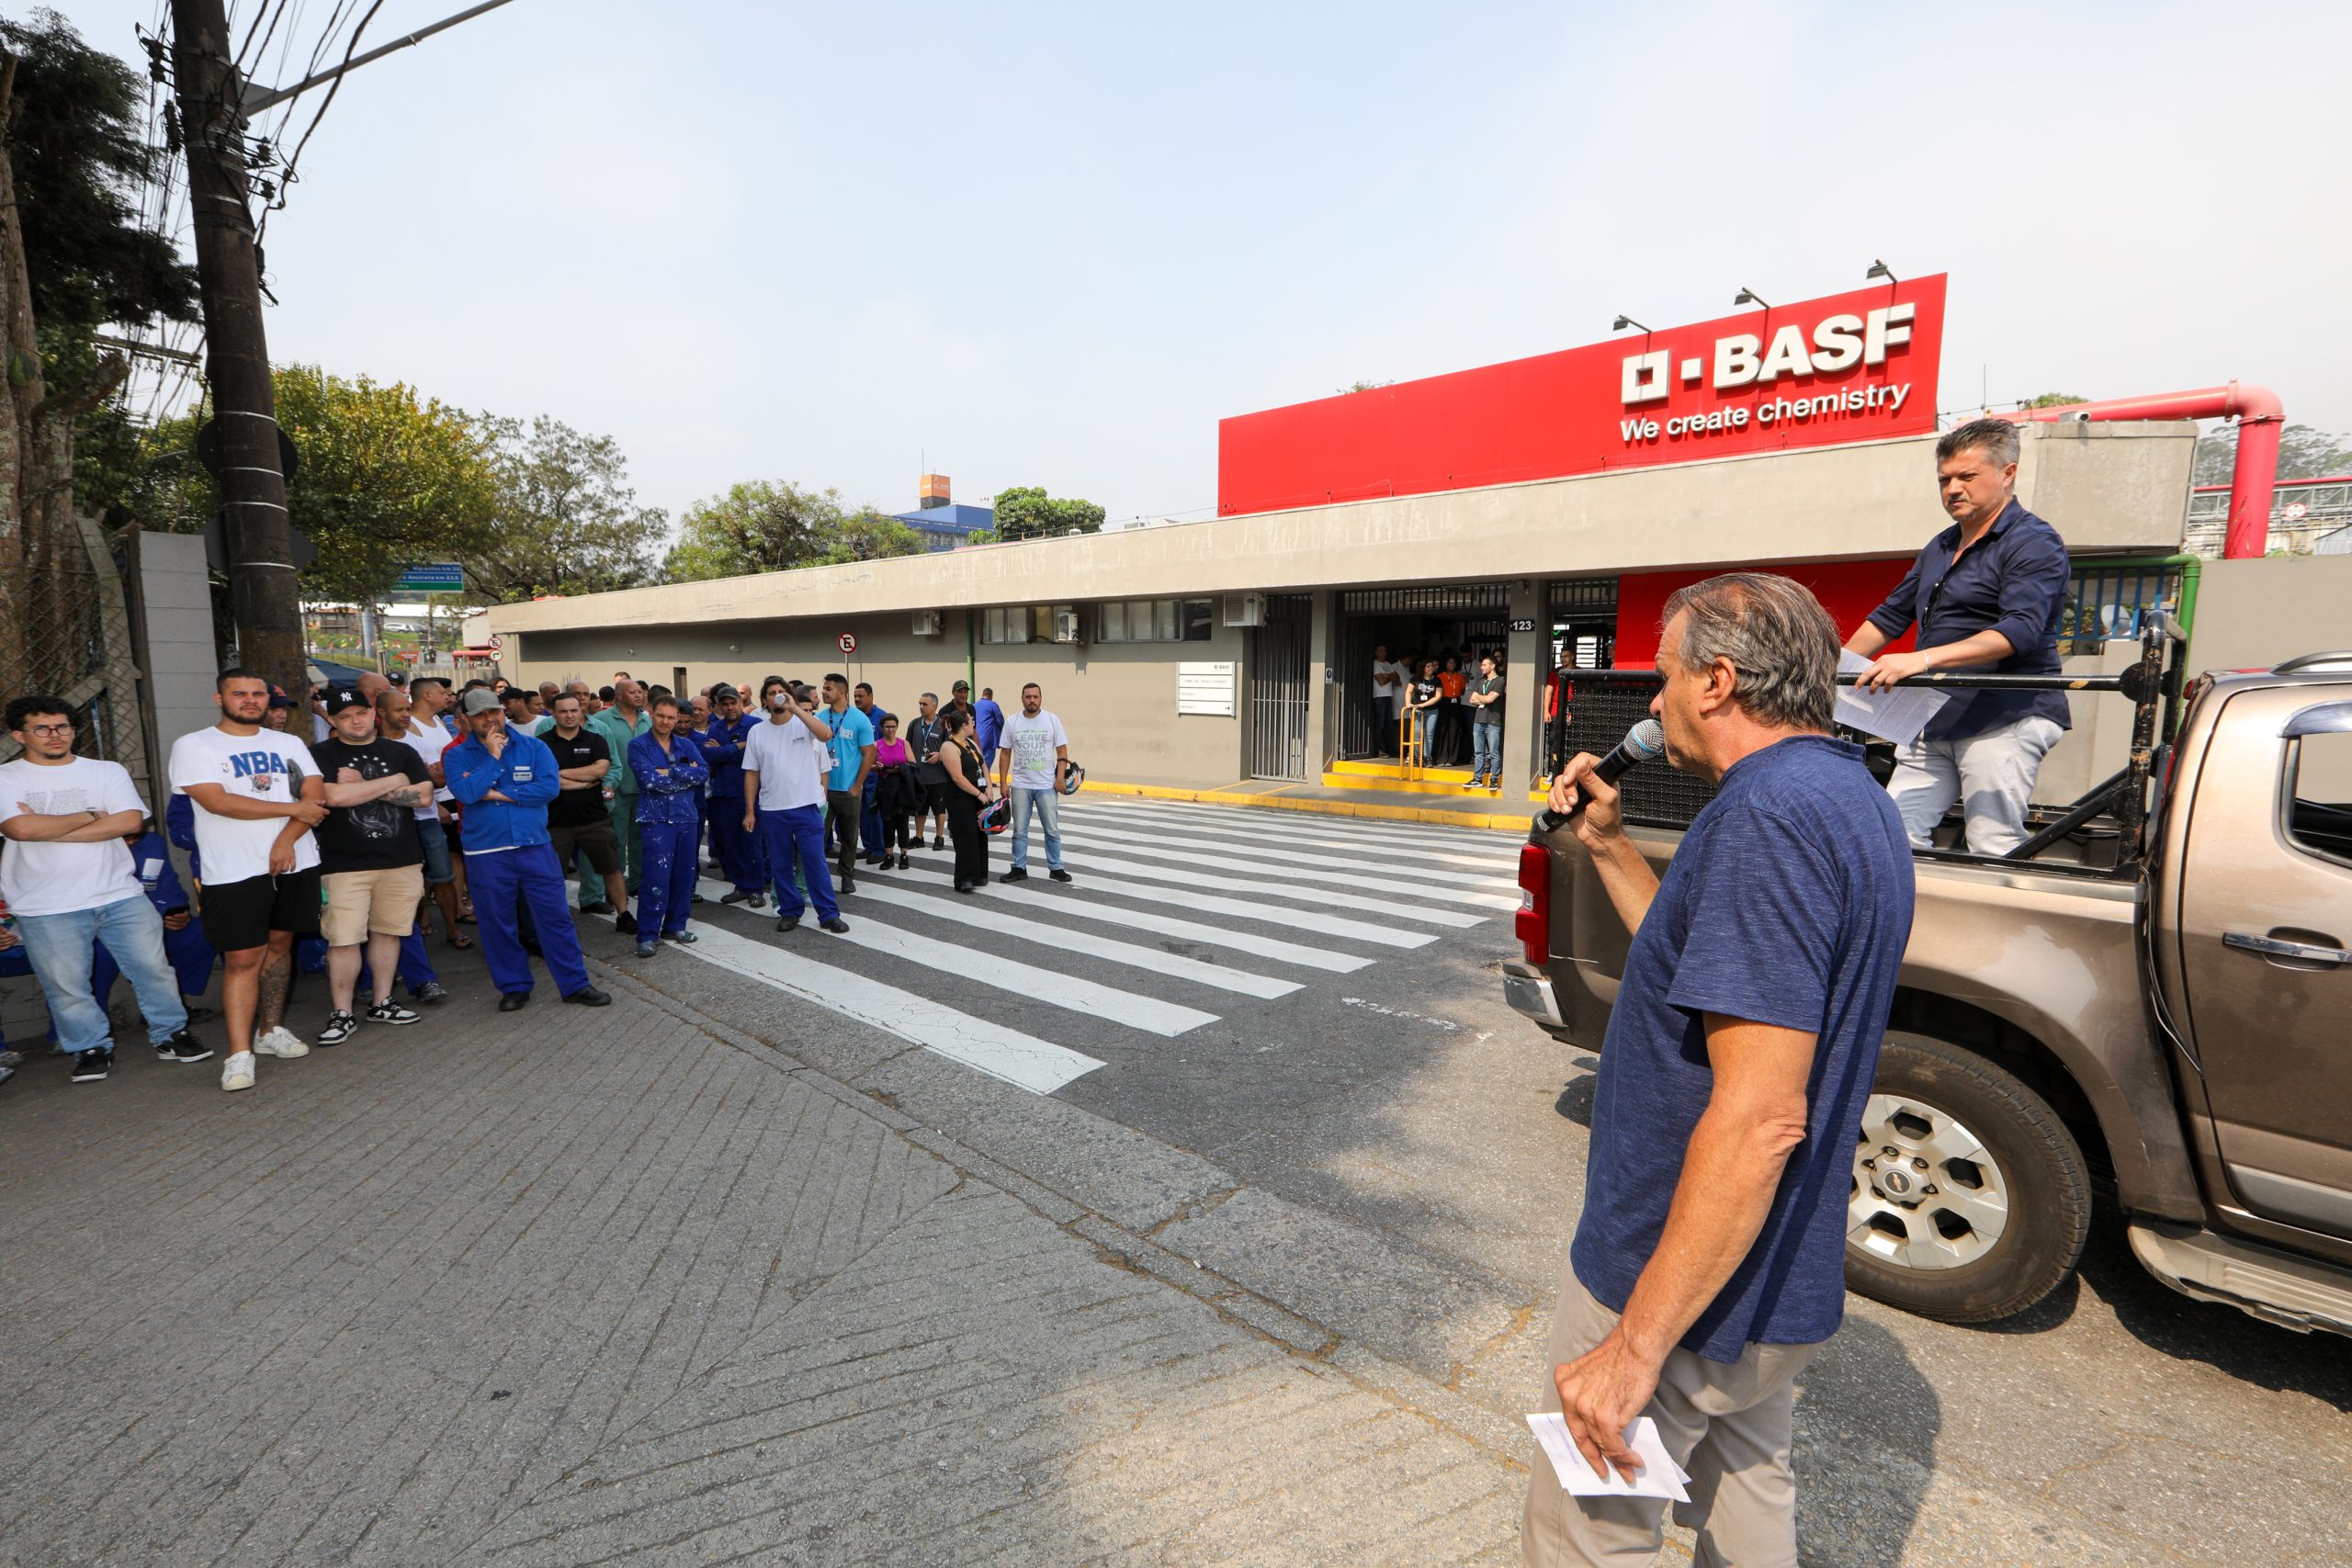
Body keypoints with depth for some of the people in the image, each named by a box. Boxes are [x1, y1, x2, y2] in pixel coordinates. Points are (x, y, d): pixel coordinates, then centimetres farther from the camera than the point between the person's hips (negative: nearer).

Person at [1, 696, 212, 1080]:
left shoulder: (108, 771, 7)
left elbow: (131, 821, -8)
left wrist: (50, 830, -10)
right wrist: (90, 816, -5)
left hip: (121, 894, 1)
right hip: (47, 907, -1)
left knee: (154, 967, 5)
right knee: (65, 985, 5)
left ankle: (170, 1035, 19)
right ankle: (91, 1048, 21)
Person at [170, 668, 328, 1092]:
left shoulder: (289, 744, 12)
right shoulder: (194, 746, 0)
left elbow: (316, 795, 1)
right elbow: (216, 801, -14)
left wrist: (286, 839, -13)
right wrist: (293, 808, -10)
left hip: (295, 863, 4)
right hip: (235, 871, -4)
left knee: (279, 944, 11)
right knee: (243, 958, -6)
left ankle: (270, 1030, 23)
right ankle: (240, 1053, -2)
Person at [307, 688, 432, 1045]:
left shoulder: (402, 752, 9)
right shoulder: (321, 755, 1)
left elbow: (423, 796, -3)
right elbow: (333, 795, -17)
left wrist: (360, 786, -9)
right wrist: (394, 781, -8)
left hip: (402, 861, 3)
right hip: (345, 865, -3)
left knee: (387, 932, 11)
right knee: (343, 939, -4)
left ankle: (381, 1003, 22)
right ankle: (342, 1014, 7)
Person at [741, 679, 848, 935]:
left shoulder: (807, 724, -2)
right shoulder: (757, 733, 6)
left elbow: (826, 734, -26)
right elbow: (751, 774, 7)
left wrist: (794, 709, -25)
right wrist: (749, 811, 4)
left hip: (807, 806, -3)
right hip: (771, 810, 3)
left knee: (815, 862, 0)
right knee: (780, 865, 9)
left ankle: (829, 914, 6)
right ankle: (790, 911, 23)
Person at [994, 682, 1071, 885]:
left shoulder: (1052, 720, -2)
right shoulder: (1012, 722, 1)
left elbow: (1062, 750, -1)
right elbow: (1005, 754, 4)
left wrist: (1060, 777, -10)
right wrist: (1002, 783, 0)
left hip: (1047, 785, -1)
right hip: (1020, 786, 1)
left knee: (1052, 829, 5)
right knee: (1019, 830, 8)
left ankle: (1055, 868, 15)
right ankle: (1019, 868, 17)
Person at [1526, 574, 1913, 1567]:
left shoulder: (1769, 815, -26)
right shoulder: (1850, 799, 6)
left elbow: (1759, 1118, -31)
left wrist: (1637, 1345, -25)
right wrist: (1606, 845, 11)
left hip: (1677, 1283, -9)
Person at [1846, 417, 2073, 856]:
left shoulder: (2035, 543, -5)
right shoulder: (1940, 547, 20)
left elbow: (2019, 631, -21)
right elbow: (1889, 617, 23)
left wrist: (1923, 659, -33)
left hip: (2006, 718, -7)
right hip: (1936, 719, 7)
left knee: (1993, 857, -10)